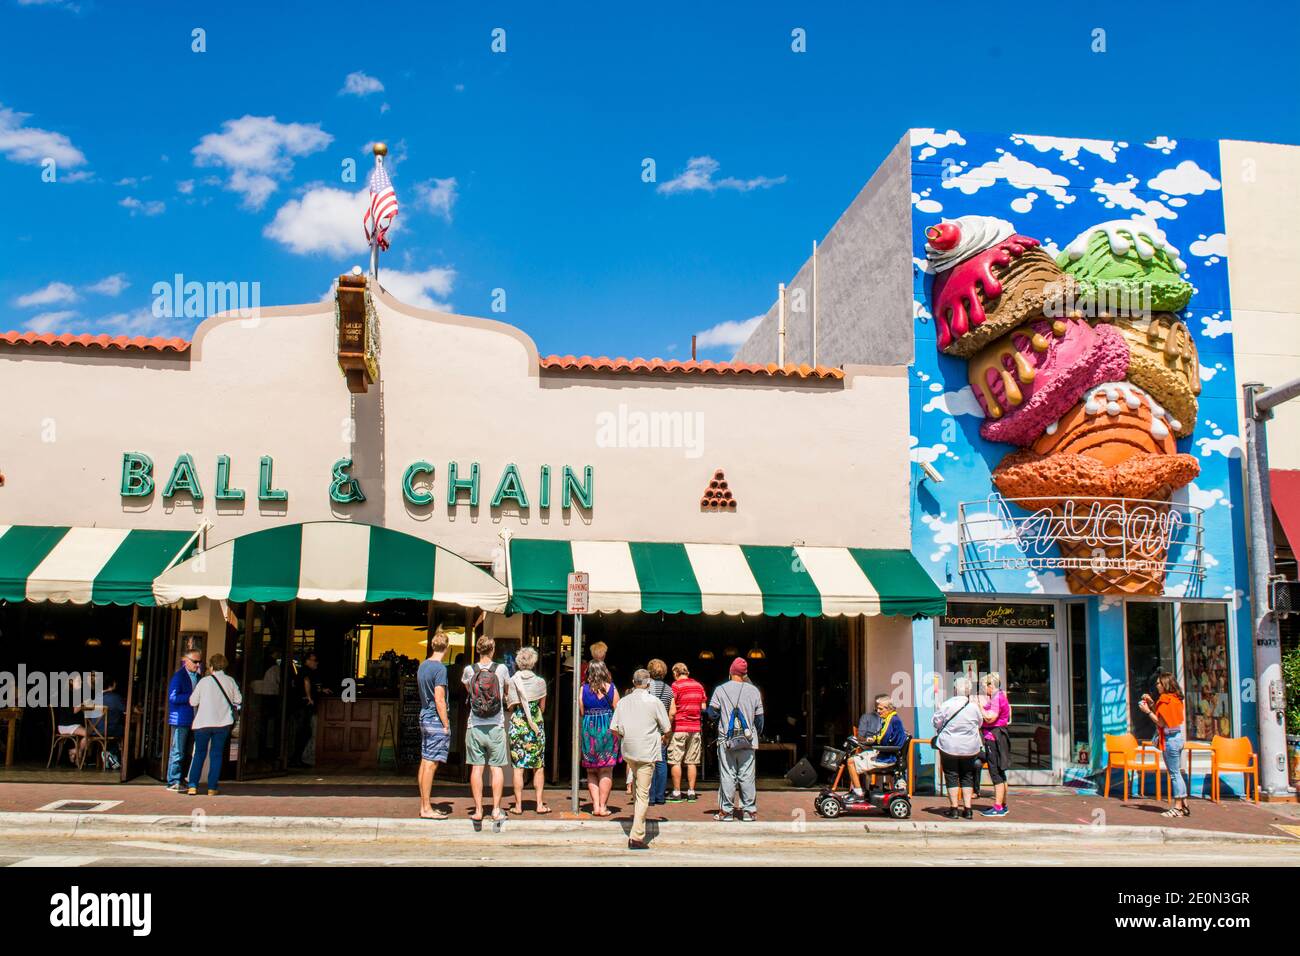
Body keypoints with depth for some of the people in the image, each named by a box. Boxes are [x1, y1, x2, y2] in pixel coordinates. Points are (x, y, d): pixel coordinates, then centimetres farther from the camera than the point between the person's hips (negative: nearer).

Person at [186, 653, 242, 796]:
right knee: (216, 755, 8)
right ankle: (212, 788, 5)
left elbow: (193, 701, 0)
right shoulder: (230, 681, 0)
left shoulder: (204, 681, -5)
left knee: (199, 754, 10)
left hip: (203, 722, -1)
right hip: (223, 722, 1)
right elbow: (238, 700, 7)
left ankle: (193, 786, 2)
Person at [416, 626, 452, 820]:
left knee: (424, 762, 11)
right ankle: (427, 809, -5)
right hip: (436, 720, -9)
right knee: (431, 764, -7)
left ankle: (424, 805, 17)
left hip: (424, 717, 9)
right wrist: (446, 725, -13)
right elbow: (439, 700, -18)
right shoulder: (440, 668, -15)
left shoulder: (422, 665, 12)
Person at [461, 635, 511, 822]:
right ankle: (496, 810, 5)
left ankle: (478, 810, 5)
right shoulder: (501, 669, -4)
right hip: (496, 726, -1)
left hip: (474, 727, 1)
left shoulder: (469, 670, -2)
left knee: (476, 768, 4)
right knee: (497, 768, 5)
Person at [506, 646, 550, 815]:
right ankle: (539, 804, 7)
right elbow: (542, 708, 5)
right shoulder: (540, 682, -2)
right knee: (539, 767, 9)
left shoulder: (512, 681, -2)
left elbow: (510, 707, 1)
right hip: (536, 725, 0)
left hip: (516, 724, 0)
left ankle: (518, 805, 3)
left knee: (518, 767, 3)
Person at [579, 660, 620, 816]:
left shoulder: (583, 689, -1)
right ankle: (603, 806, 2)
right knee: (606, 771, 5)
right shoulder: (611, 689, -3)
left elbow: (581, 712, -2)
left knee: (591, 772, 11)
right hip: (608, 730, -1)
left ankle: (595, 805, 5)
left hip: (588, 730, 1)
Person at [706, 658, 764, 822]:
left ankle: (726, 811, 5)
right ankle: (749, 811, 7)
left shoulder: (720, 690, -2)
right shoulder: (753, 690, 3)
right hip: (747, 740, 1)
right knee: (747, 776, 6)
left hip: (726, 739, -1)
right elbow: (759, 716, 7)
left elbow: (712, 714, -2)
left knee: (727, 776, 2)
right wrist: (757, 734, 22)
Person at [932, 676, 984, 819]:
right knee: (967, 777, 12)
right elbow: (980, 723, 10)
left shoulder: (947, 705, -12)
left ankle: (954, 809, 6)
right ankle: (967, 809, 10)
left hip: (949, 747, -2)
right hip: (970, 747, 2)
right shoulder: (974, 706, -5)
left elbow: (936, 723, -3)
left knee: (951, 777, 6)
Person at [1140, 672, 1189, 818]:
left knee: (1174, 774, -4)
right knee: (1177, 773, 14)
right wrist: (1152, 704, 12)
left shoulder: (1165, 700, -16)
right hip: (1178, 737, 10)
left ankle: (1177, 807, 0)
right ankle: (1184, 805, 17)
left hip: (1170, 739, -10)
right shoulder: (1176, 698, 13)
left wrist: (1148, 711, -11)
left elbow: (1161, 723, -17)